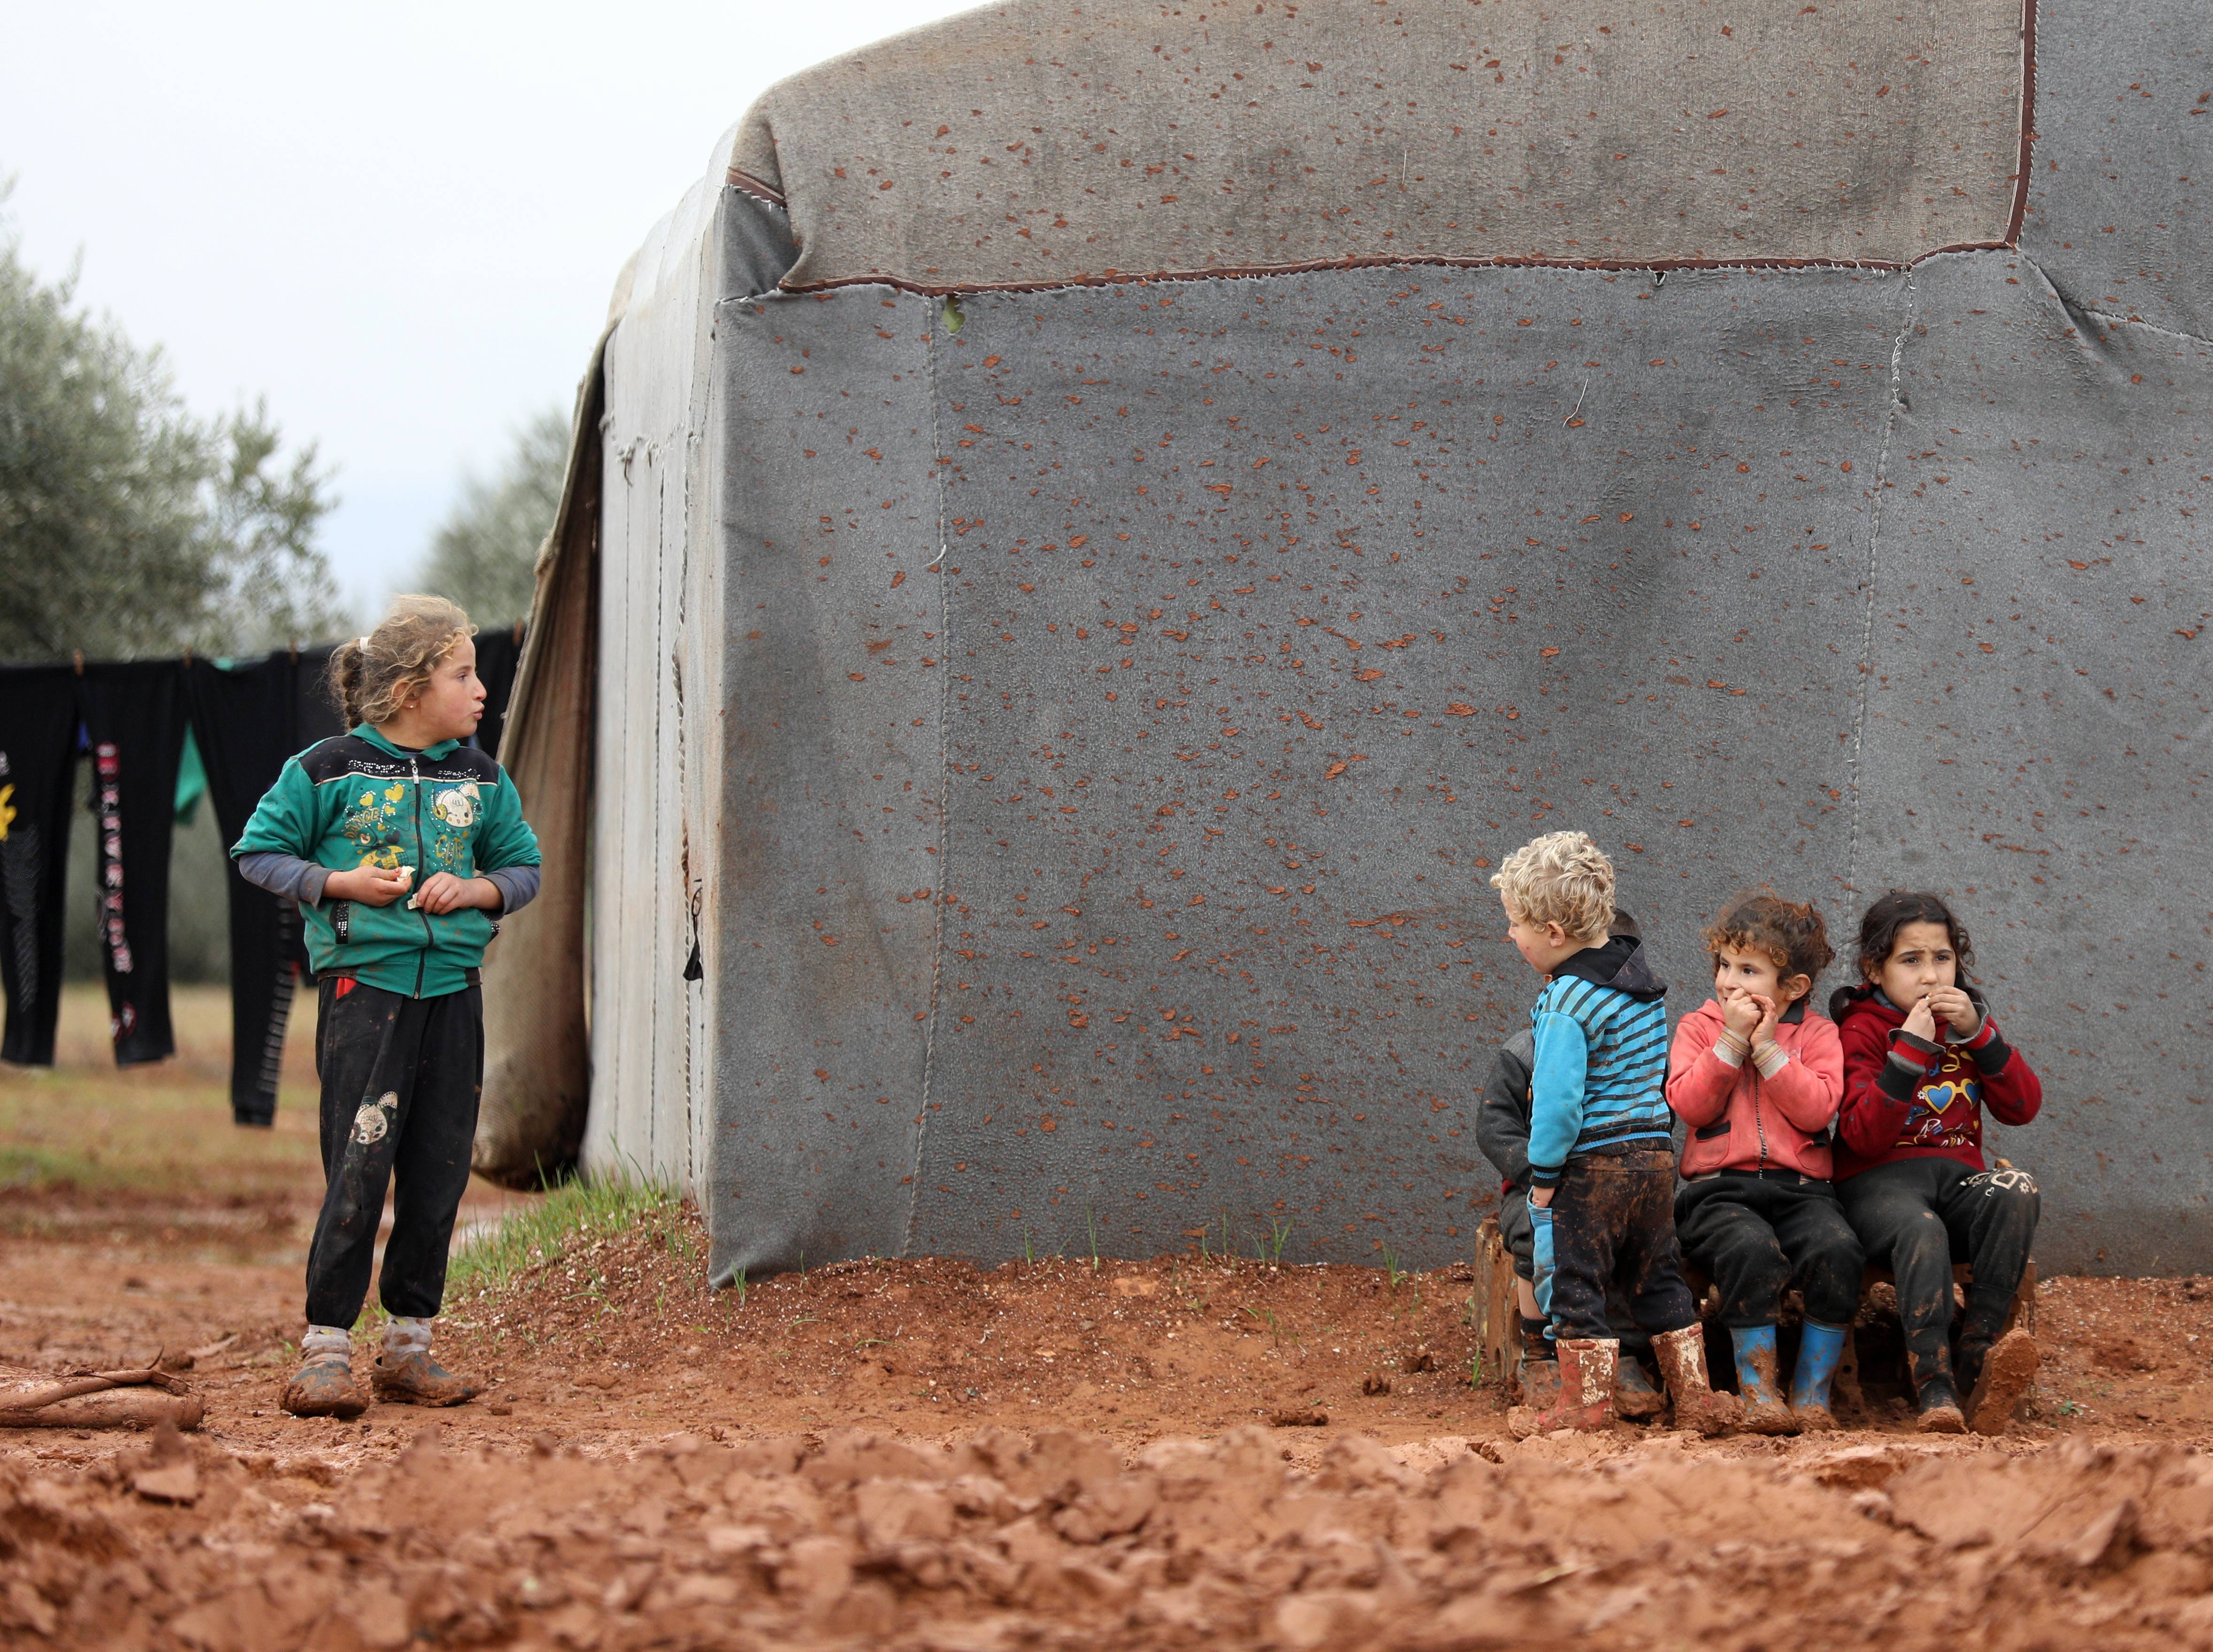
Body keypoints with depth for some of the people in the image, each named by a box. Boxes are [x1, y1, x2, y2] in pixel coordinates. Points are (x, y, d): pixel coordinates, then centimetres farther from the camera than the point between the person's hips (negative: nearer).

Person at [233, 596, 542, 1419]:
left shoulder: (480, 779, 10)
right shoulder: (329, 770, -2)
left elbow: (524, 866, 18)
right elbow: (259, 852, 4)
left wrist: (475, 890, -3)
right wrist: (338, 883, -10)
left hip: (452, 989, 5)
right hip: (365, 982, -5)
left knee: (438, 1174, 5)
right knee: (359, 1171, -9)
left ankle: (409, 1346, 14)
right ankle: (326, 1350, -3)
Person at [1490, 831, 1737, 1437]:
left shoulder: (1567, 1003, -18)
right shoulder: (1641, 976, 9)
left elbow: (1559, 1098, -22)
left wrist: (1543, 1172, -11)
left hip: (1593, 1162, -8)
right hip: (1656, 1153, 8)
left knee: (1576, 1283, 5)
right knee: (1658, 1279, 15)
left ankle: (1586, 1400, 11)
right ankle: (1695, 1397, 17)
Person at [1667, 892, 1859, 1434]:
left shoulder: (1816, 1034, 12)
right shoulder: (1698, 1027, 12)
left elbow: (1818, 1109, -6)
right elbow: (1690, 1104, -4)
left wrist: (1767, 1048, -8)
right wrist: (1732, 1040, -8)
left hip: (1800, 1187, 1)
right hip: (1719, 1189, -1)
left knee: (1837, 1250, -30)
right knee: (1750, 1248, -36)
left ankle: (1812, 1393, -18)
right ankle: (1758, 1391, -24)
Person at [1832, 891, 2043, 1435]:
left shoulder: (1967, 1021, 17)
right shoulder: (1862, 1030, 4)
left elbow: (2022, 1108, 4)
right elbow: (1864, 1137, -11)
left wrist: (1978, 1033, -7)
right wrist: (1909, 1049, -16)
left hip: (1956, 1176, 4)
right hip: (1879, 1181, -4)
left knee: (2018, 1192, -31)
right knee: (1920, 1229, -39)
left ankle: (1979, 1354, -37)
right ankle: (1934, 1389, -47)